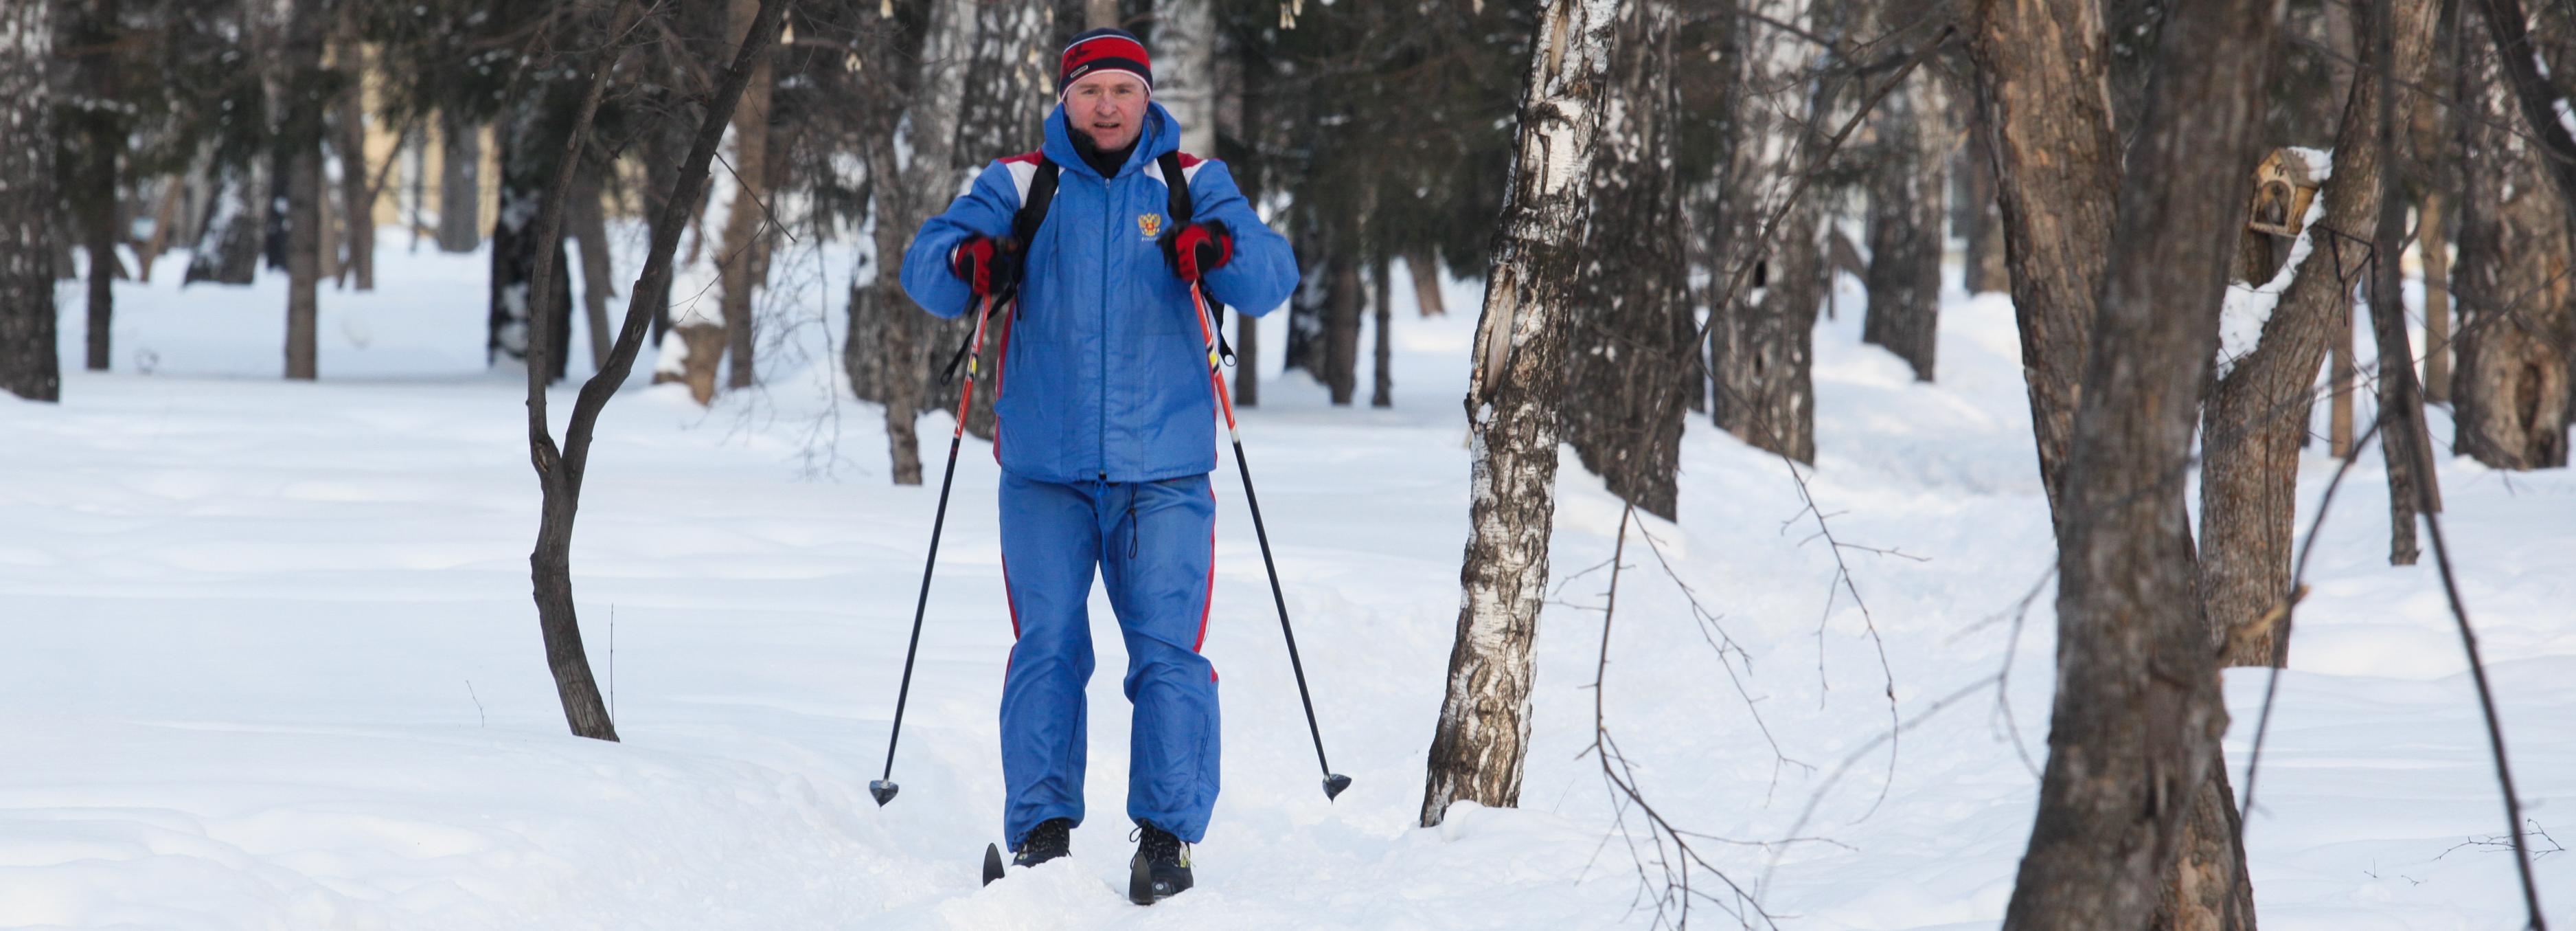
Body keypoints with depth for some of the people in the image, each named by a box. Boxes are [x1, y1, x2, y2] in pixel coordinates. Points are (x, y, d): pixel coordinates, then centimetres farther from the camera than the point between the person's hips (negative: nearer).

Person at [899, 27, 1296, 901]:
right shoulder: (1020, 186, 8)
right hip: (1044, 472, 0)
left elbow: (1272, 275, -5)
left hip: (1163, 475, 0)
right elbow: (925, 264, -1)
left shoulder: (1193, 185, 7)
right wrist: (969, 261, -24)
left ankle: (1167, 834, -3)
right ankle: (1042, 827, -1)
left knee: (1169, 654, -6)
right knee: (1047, 648, -4)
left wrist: (1222, 252, -27)